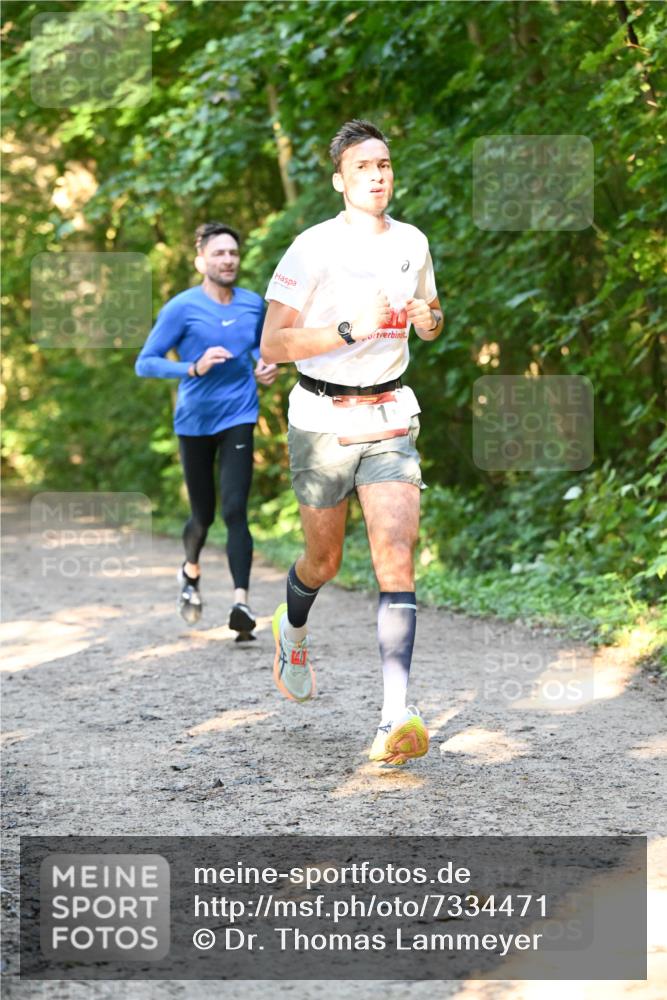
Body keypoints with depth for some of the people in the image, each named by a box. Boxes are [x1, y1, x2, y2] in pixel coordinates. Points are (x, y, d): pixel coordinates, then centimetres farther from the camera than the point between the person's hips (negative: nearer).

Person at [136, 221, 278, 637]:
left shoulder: (254, 304, 4)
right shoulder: (182, 308, -9)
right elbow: (145, 363, -10)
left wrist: (266, 368, 2)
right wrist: (194, 368, -24)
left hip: (238, 419, 1)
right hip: (195, 422, -1)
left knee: (235, 510, -14)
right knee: (204, 515, 11)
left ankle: (241, 603, -20)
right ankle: (191, 572, 43)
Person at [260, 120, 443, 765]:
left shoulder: (412, 244, 6)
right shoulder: (313, 248, -9)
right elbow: (272, 346, -12)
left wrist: (430, 320, -2)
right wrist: (351, 329, -23)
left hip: (390, 419, 3)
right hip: (323, 419, -2)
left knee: (397, 558, -14)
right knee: (324, 562, 11)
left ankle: (397, 717, -19)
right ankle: (292, 630, 48)